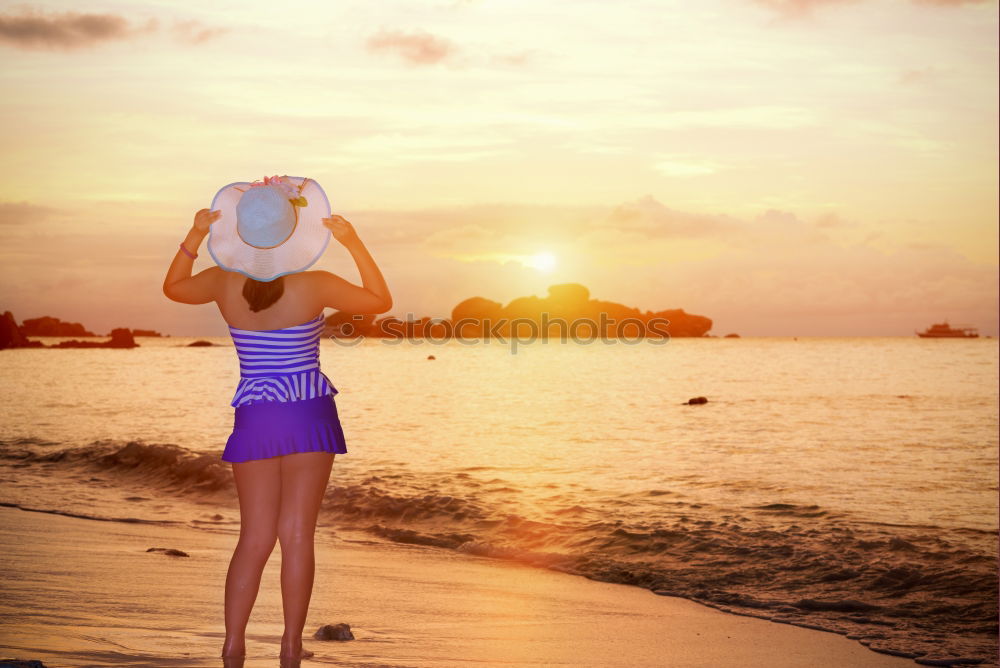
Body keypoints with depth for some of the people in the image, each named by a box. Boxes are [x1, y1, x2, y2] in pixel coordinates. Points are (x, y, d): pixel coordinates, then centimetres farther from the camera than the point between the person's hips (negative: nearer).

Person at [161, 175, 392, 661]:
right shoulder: (314, 286, -13)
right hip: (308, 415, -2)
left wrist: (195, 235, 9)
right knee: (297, 533, 2)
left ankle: (233, 643, 2)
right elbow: (381, 301, 2)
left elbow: (172, 288, 16)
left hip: (253, 418, 2)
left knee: (255, 537, 9)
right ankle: (292, 644, 5)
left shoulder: (225, 283, -6)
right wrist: (353, 243, -2)